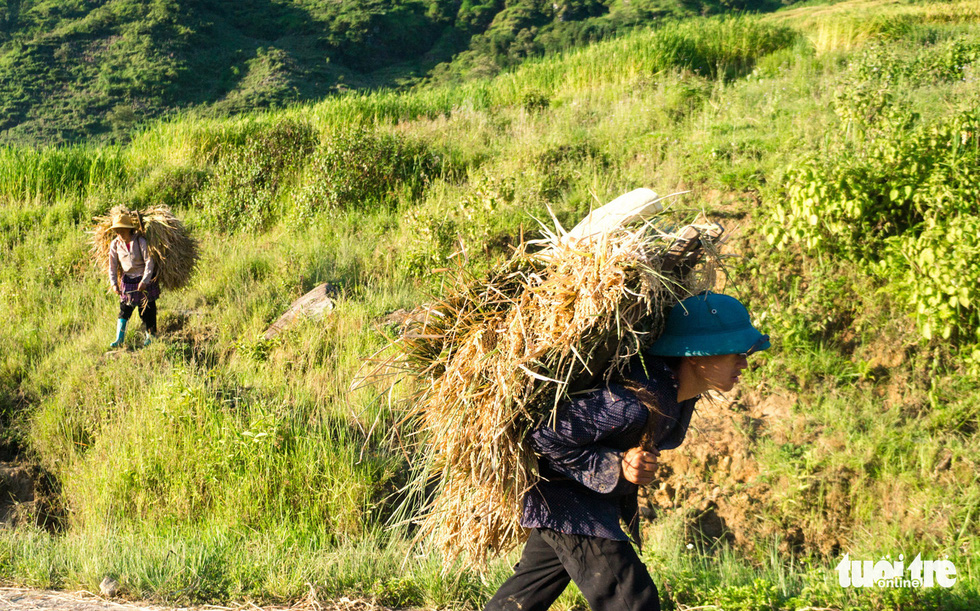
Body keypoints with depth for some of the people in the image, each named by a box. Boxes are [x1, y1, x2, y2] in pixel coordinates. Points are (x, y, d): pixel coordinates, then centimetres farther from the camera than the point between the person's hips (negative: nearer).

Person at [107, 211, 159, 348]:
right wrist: (114, 284, -6)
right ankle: (119, 339, -1)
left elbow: (149, 262, -15)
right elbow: (112, 266, 3)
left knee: (147, 310, 4)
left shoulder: (140, 241, -15)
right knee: (124, 310, -2)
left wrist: (144, 281, -21)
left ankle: (151, 336, 21)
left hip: (146, 280, -3)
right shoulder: (115, 244, -3)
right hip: (128, 280, 3)